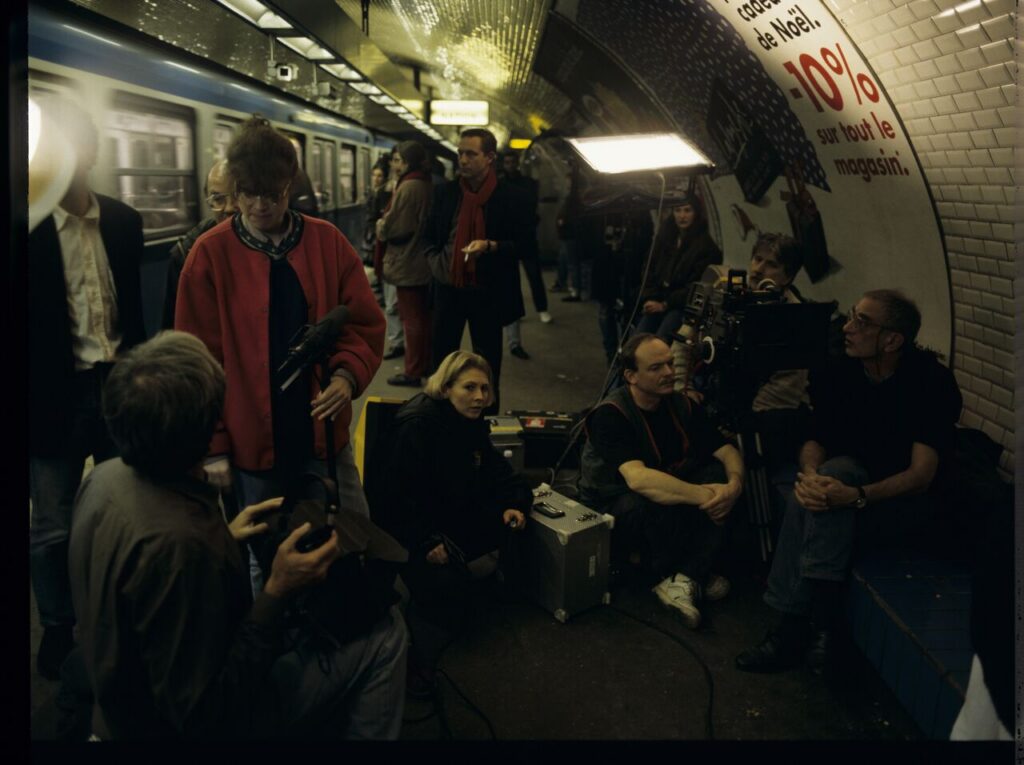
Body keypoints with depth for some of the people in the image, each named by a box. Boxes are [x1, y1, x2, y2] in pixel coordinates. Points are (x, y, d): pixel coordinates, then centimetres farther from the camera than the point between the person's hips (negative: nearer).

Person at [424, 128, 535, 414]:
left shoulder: (511, 197, -6)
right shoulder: (445, 192, 5)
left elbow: (528, 246, -7)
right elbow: (430, 235, 16)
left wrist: (490, 246, -21)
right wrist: (435, 260, -3)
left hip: (489, 293, -3)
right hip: (448, 289, 3)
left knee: (488, 367, 9)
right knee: (441, 361, 10)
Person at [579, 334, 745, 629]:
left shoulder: (681, 405, -3)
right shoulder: (610, 415, -24)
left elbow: (727, 451, -4)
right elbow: (638, 478, -38)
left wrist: (735, 483, -26)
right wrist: (703, 496, -38)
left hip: (666, 506, 7)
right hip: (613, 510, -6)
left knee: (719, 473, -17)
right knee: (655, 498, -37)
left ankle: (684, 580, -22)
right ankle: (668, 575, -11)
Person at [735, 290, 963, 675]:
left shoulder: (931, 382, -15)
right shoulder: (839, 375, -2)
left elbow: (922, 474, -22)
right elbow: (815, 441, 1)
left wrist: (857, 495, -40)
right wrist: (810, 474, -25)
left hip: (903, 506, -4)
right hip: (848, 488, 4)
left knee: (840, 471, -34)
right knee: (822, 483, -31)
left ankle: (794, 625, -29)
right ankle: (816, 623, -26)